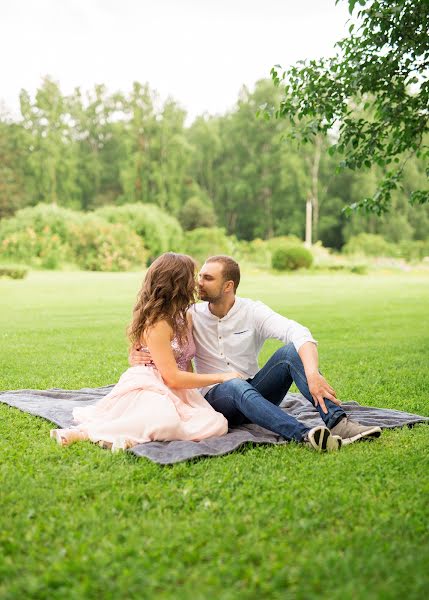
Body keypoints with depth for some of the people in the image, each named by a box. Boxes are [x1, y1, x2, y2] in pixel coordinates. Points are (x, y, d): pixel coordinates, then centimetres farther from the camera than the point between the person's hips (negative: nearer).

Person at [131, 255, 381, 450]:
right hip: (216, 396, -1)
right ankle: (305, 435, -57)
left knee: (289, 351, -24)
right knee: (237, 386, -37)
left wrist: (313, 374, -39)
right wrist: (137, 354, -26)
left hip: (255, 393, 1)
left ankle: (338, 422, -37)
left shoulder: (252, 311, -5)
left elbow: (300, 334, -21)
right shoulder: (192, 316, 0)